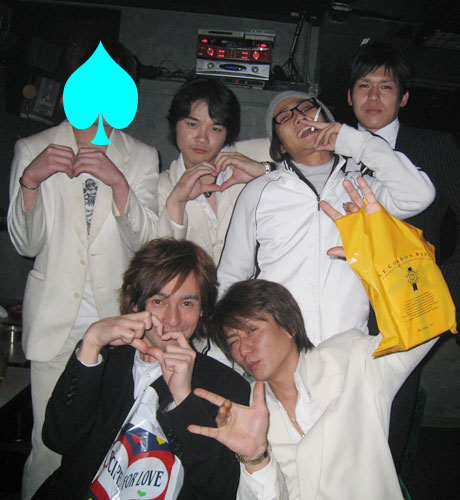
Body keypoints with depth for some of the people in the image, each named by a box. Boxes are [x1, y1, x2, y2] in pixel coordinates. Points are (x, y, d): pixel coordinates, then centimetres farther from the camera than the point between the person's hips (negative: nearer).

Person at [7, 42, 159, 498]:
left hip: (118, 320, 1)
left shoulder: (142, 158, 10)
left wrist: (119, 183, -16)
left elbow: (144, 240, -1)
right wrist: (30, 180, -14)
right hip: (55, 322, 0)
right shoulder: (31, 150, 9)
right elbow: (25, 243, 2)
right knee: (51, 442, -1)